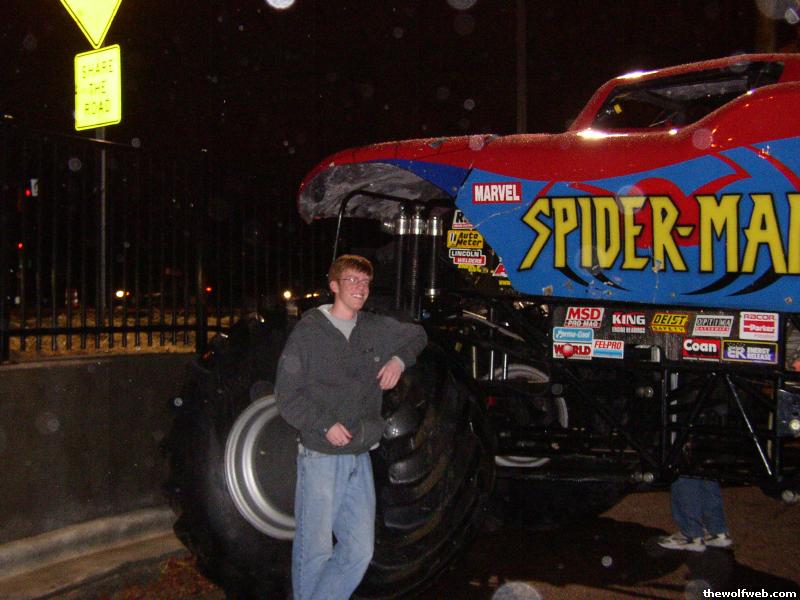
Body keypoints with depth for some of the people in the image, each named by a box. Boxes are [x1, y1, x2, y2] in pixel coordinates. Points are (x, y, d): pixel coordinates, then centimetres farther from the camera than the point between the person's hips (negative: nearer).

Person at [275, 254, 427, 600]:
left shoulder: (376, 329, 10)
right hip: (320, 457, -5)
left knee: (360, 550, 5)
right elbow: (287, 393, -6)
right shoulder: (309, 331, -4)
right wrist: (325, 424, -16)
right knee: (315, 549, 0)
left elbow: (417, 335, 29)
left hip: (360, 457, 5)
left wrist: (399, 359, 9)